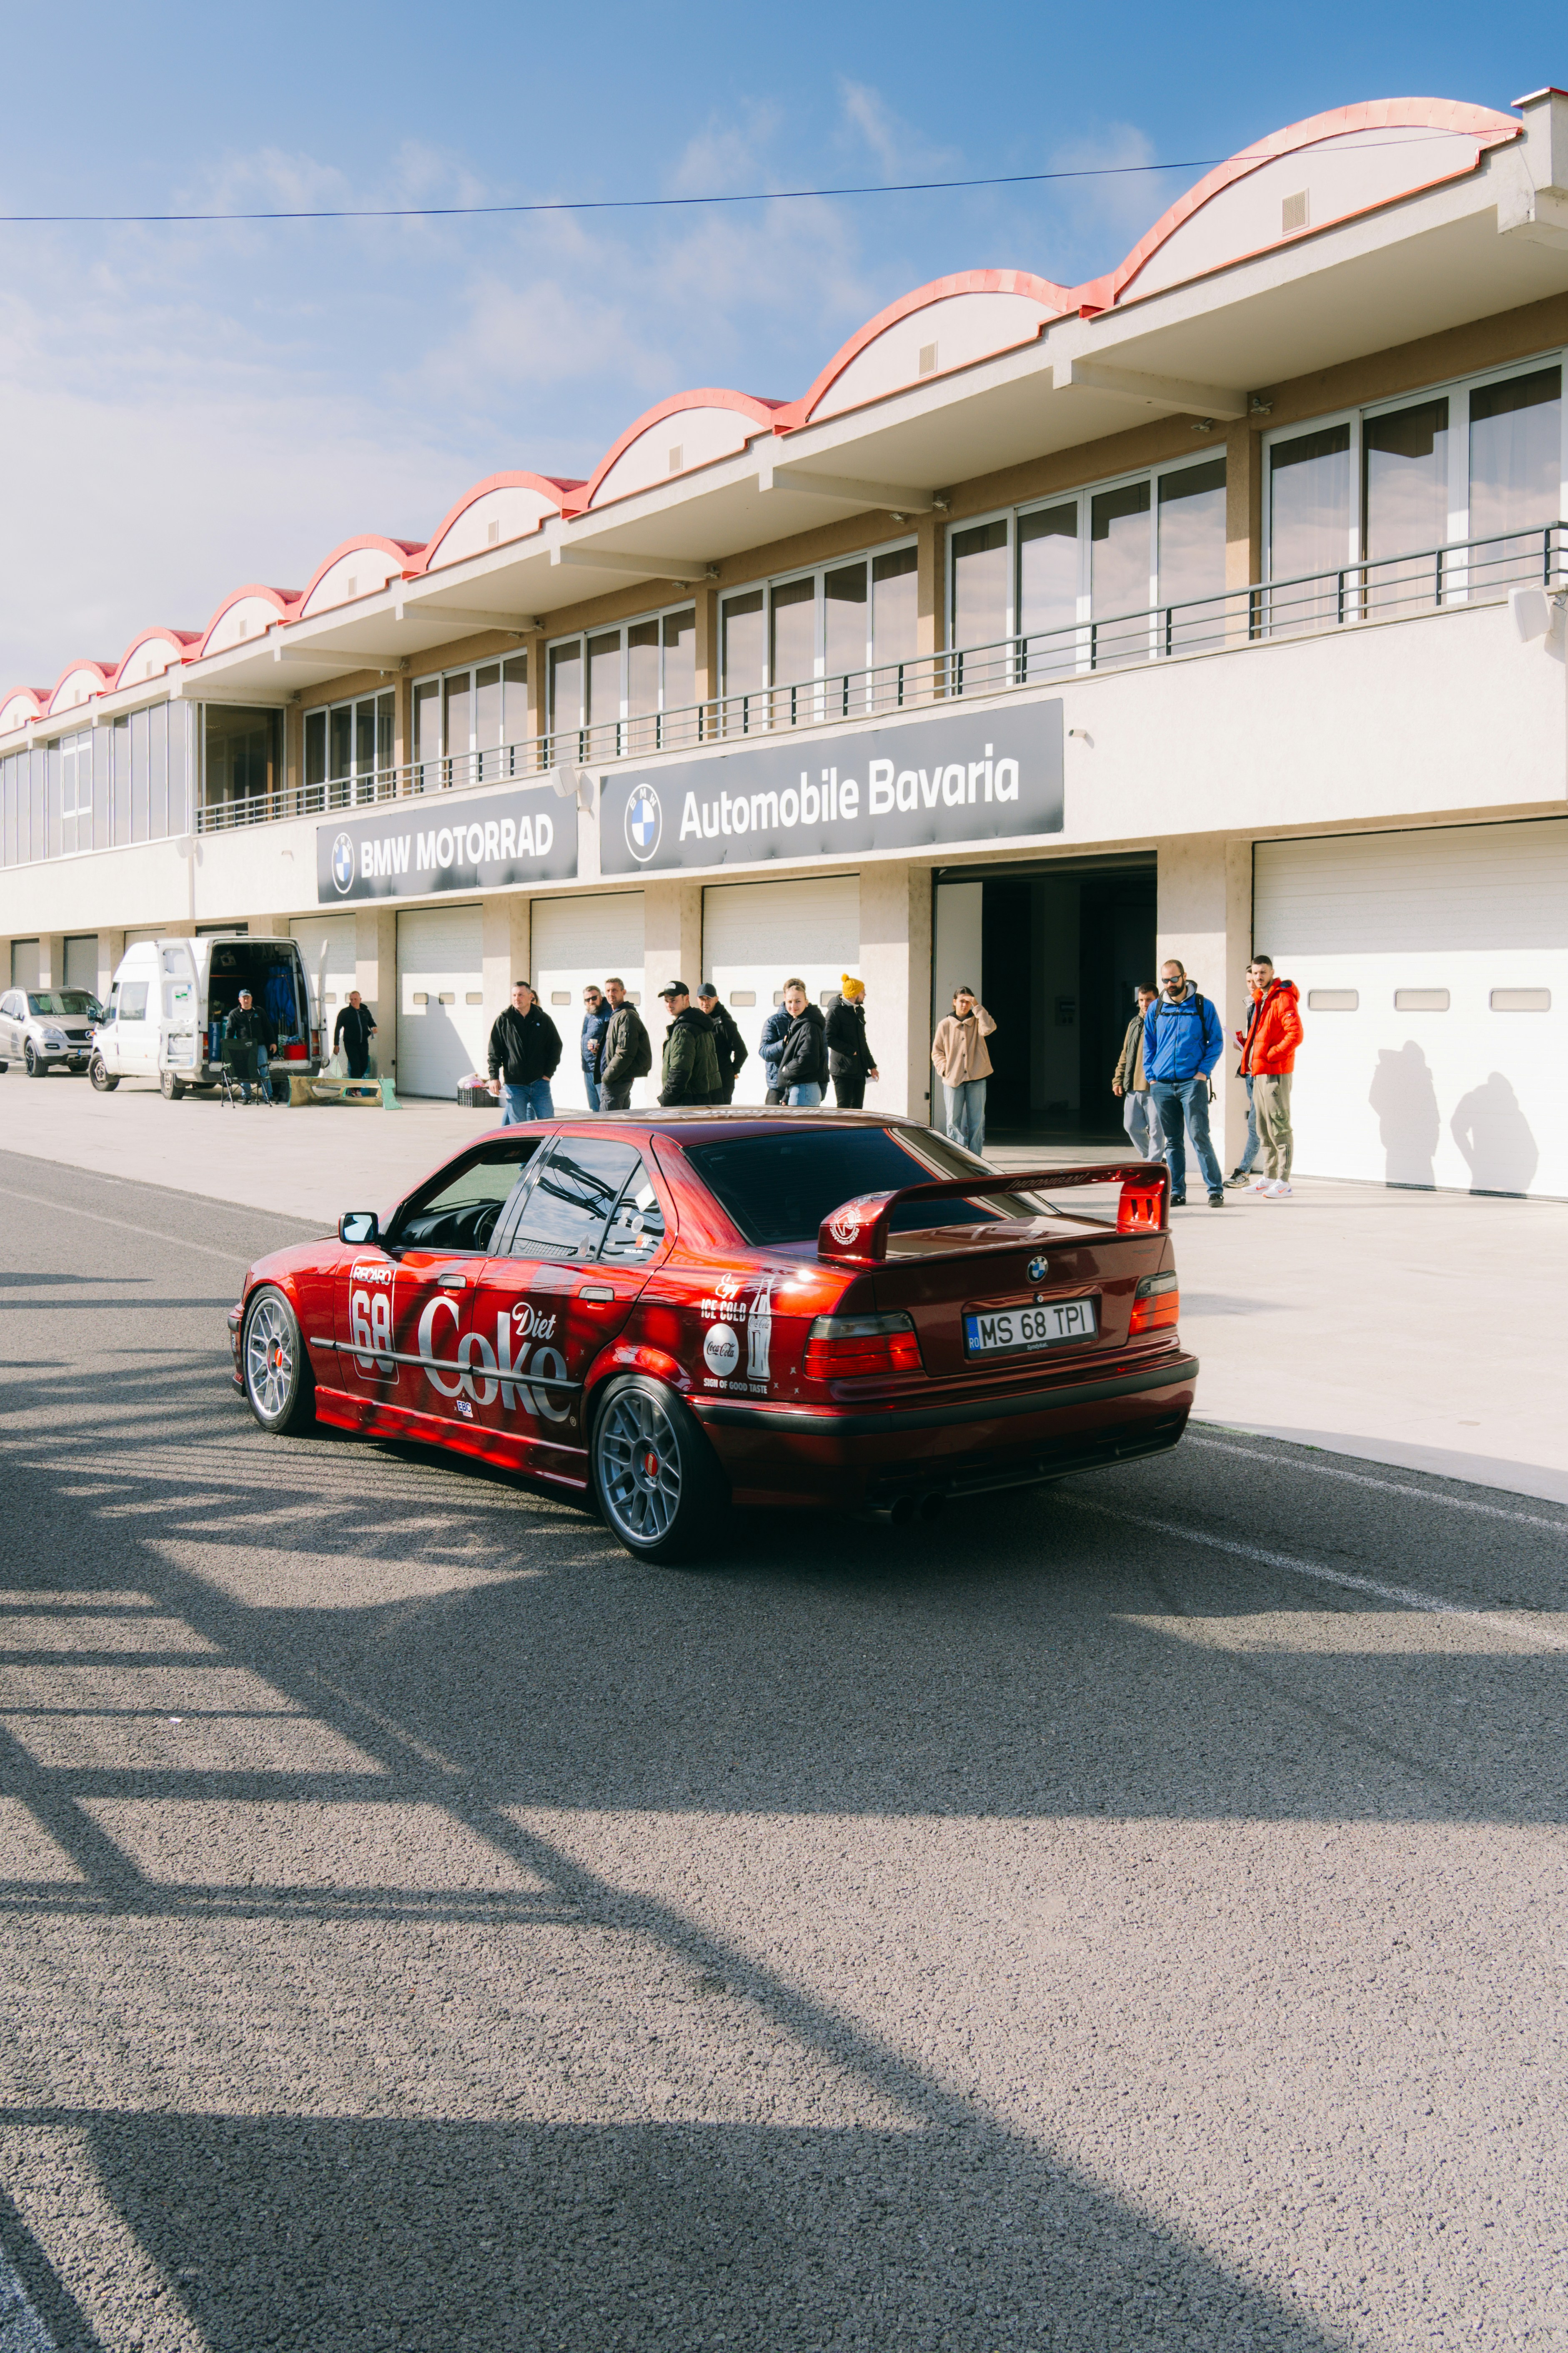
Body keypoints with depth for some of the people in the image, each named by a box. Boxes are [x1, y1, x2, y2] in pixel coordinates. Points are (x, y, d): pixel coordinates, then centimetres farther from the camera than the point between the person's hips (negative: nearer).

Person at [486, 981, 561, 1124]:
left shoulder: (543, 1019, 5)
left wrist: (548, 1073, 3)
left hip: (540, 1083, 1)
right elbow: (494, 1052, 4)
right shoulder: (503, 1020, 3)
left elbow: (556, 1046, 11)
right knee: (517, 1128, 3)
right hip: (514, 1084, -1)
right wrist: (494, 1077, -4)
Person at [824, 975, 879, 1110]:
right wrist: (851, 1051, -19)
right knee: (844, 1108, -9)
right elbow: (829, 1039, -18)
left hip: (859, 1070, 8)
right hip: (843, 1070, -8)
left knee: (857, 1109, 8)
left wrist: (872, 1066, 22)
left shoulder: (858, 1011, 17)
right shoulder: (835, 1011, -9)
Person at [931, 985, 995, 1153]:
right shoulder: (945, 1025, 4)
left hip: (976, 1078, 1)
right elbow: (937, 1051, 8)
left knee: (977, 1120, 2)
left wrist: (977, 1007, -15)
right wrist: (945, 1069, -7)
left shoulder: (977, 1021, 5)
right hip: (953, 1079, 0)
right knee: (954, 1120, -1)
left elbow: (989, 1029, -18)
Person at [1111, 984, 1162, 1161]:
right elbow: (1125, 1055, 23)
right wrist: (1118, 1080, 15)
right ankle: (1149, 1158, 27)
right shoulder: (1134, 1024, 18)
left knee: (1155, 1130, -5)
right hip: (1133, 1087, 7)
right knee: (1132, 1126, 9)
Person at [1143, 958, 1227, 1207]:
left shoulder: (1203, 1006, 3)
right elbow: (1148, 1046, 17)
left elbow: (1217, 1042, 5)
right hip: (1162, 1084, 4)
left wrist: (1203, 1071, -7)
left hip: (1192, 1083, -4)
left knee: (1199, 1136, -10)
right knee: (1172, 1140, 7)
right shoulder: (1155, 1009, 11)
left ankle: (1215, 1190, -6)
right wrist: (1151, 1076, 6)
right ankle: (1177, 1192, 12)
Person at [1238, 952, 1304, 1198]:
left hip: (1276, 1071, -10)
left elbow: (1296, 1034, -23)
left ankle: (1283, 1181, -7)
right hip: (1259, 1072, 10)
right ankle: (1269, 1176, 22)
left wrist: (1270, 1055, -19)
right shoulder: (1260, 1000, 17)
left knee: (1279, 1127, -8)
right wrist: (1247, 1045, 13)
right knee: (1263, 1128, 14)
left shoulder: (1283, 999, -12)